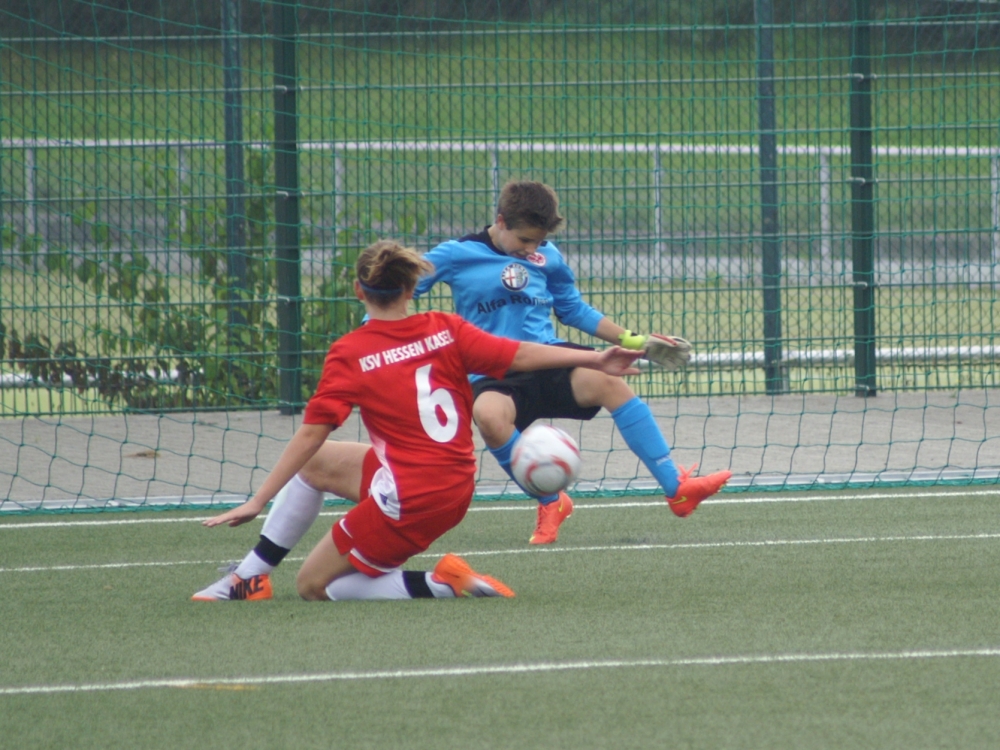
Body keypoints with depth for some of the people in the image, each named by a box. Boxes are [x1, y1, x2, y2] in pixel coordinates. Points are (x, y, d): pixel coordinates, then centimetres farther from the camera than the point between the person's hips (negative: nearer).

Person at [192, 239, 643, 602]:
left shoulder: (349, 355, -11)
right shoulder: (445, 330, -1)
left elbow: (311, 434, -13)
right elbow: (519, 356, -5)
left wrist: (257, 502, -10)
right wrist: (596, 360, 2)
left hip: (407, 501, -7)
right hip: (457, 487, 7)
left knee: (312, 586, 6)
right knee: (317, 462, 21)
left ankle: (439, 585, -10)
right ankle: (250, 575, 18)